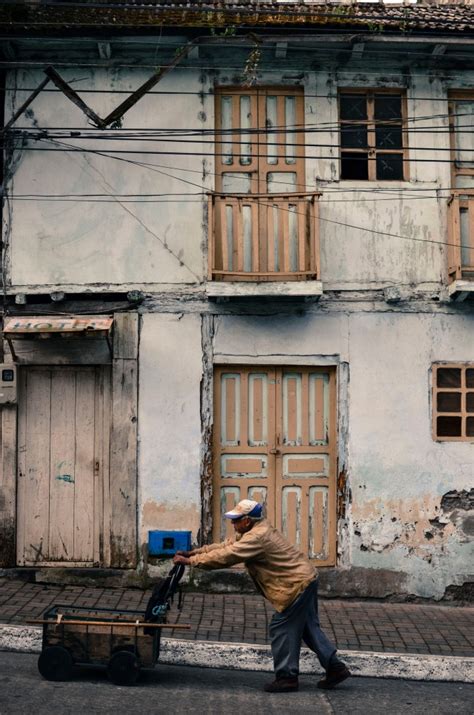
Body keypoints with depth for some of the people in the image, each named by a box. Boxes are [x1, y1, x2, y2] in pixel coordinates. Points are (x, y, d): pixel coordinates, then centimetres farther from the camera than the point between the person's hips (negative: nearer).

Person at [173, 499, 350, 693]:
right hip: (305, 579, 10)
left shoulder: (256, 538, -22)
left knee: (281, 629, -1)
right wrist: (194, 552, 7)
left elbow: (225, 556, -22)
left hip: (297, 584, -10)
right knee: (309, 628, 16)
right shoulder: (258, 529, 10)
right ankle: (335, 667, 20)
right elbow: (227, 545, 13)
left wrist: (190, 560, -14)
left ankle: (286, 677, 8)